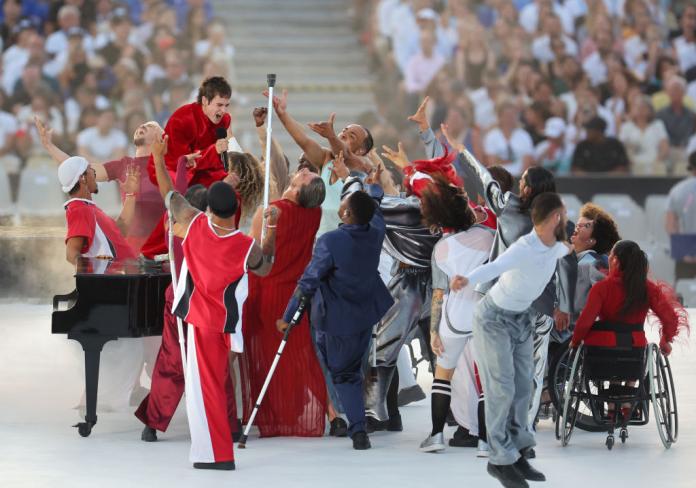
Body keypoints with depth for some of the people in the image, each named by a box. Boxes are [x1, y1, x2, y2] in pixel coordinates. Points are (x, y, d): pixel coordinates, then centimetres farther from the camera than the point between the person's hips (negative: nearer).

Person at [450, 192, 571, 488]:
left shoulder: (554, 245, -6)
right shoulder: (523, 250, -33)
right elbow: (493, 268, -54)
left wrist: (568, 249, 48)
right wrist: (466, 280, -75)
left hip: (522, 317, 8)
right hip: (495, 319, -8)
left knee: (523, 386, 5)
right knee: (502, 388, -9)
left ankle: (516, 454, 12)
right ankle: (500, 459, -2)